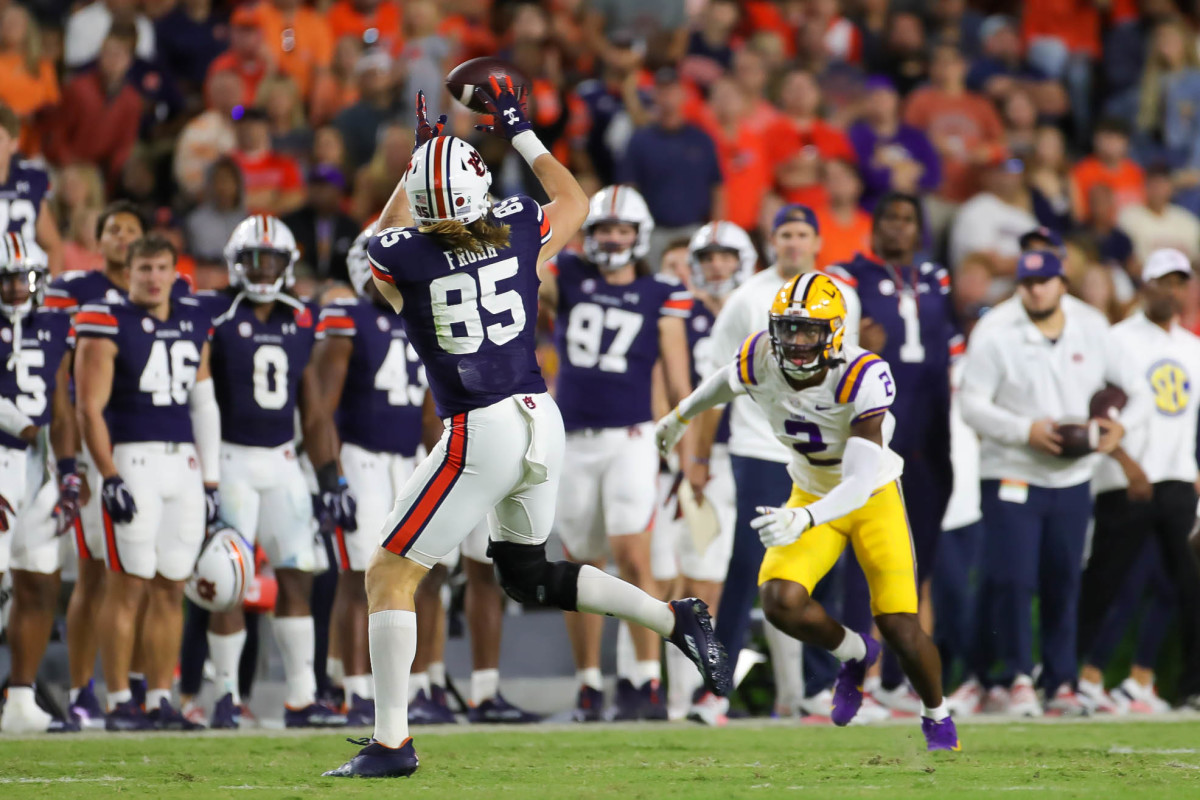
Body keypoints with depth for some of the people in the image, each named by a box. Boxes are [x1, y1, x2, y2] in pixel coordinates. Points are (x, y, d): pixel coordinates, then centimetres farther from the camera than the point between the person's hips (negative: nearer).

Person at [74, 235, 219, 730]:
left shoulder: (194, 325, 14)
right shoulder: (108, 324, -4)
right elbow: (89, 408, -8)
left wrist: (211, 479, 15)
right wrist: (110, 480, -14)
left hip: (184, 463, 6)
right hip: (131, 461, -6)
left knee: (171, 588, 5)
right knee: (128, 586, -7)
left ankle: (160, 700, 9)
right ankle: (119, 703, -5)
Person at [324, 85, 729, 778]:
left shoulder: (400, 257, -9)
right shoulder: (518, 231, 0)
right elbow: (575, 200, 24)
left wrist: (419, 155, 26)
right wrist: (521, 132, 31)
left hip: (479, 436, -5)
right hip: (542, 420, 5)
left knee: (390, 576, 5)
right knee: (527, 574, 25)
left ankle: (392, 742, 1)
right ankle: (674, 618, 13)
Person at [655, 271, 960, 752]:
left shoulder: (863, 378, -33)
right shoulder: (760, 360, -20)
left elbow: (862, 481, -39)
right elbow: (725, 382, 7)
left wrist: (804, 520, -55)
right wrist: (679, 416, 25)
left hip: (874, 497, -4)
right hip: (813, 493, 4)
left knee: (899, 625, -10)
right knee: (781, 602, -21)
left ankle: (937, 716, 21)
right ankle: (855, 654, 12)